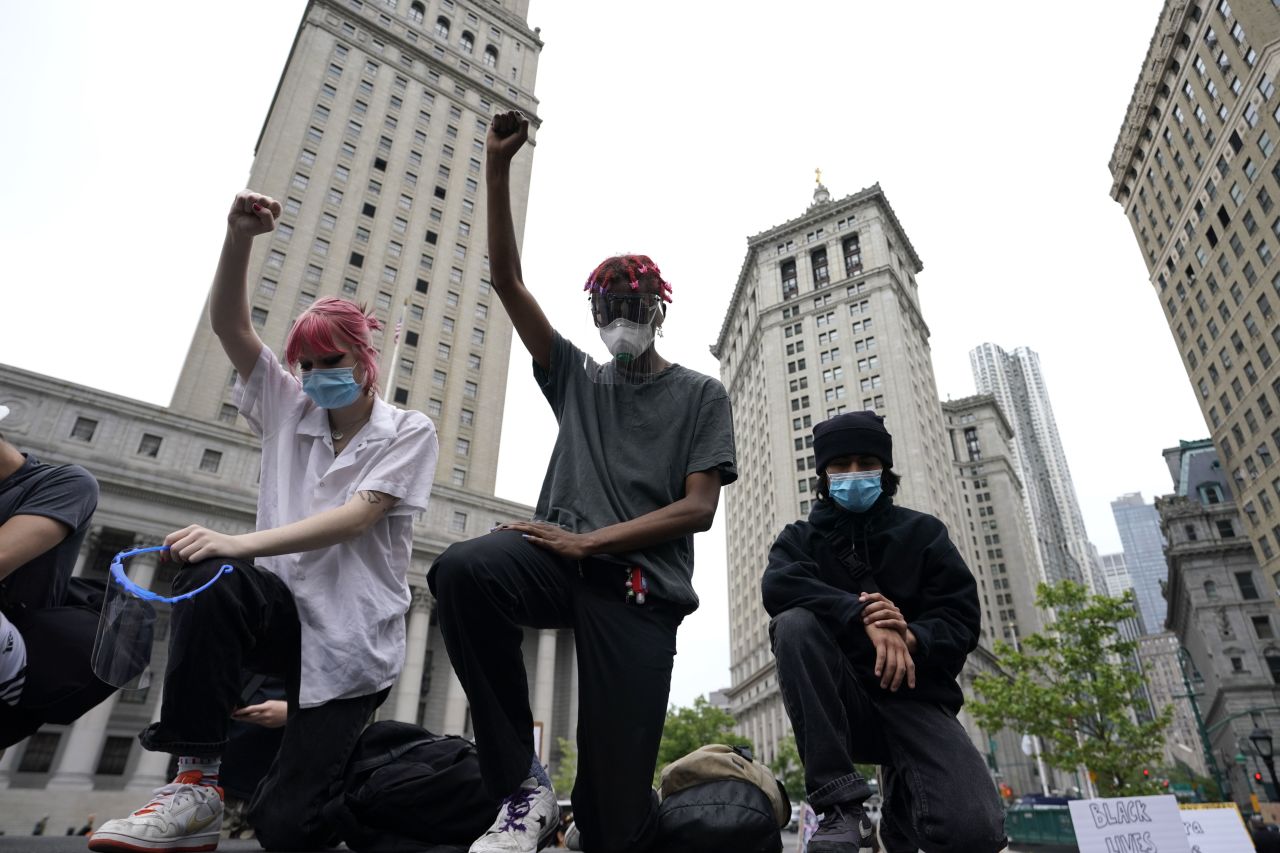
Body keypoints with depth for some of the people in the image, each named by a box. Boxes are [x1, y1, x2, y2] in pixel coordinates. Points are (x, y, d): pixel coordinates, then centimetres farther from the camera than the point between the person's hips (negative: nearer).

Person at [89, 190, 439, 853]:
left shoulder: (409, 432, -4)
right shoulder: (289, 411, 10)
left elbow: (355, 518, -17)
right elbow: (228, 325, -1)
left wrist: (240, 542, -28)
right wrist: (239, 236, -16)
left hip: (352, 637, -3)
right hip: (285, 611, 4)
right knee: (210, 579, -32)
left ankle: (354, 763, 24)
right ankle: (194, 786, -18)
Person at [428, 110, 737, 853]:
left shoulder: (701, 395, 9)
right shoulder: (577, 379, 18)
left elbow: (698, 509, -3)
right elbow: (508, 280, 13)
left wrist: (587, 541, -12)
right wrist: (498, 166, 6)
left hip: (638, 585, -2)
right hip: (565, 560, 3)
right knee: (463, 569, -34)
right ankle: (523, 785, -15)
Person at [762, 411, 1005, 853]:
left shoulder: (923, 532, 8)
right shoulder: (801, 537, 6)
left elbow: (962, 622, -1)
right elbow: (779, 585, -16)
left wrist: (913, 638, -23)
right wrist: (861, 614, -29)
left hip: (914, 698, 1)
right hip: (842, 704, 0)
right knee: (795, 622, -29)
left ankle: (902, 805, 15)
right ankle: (840, 802, -26)